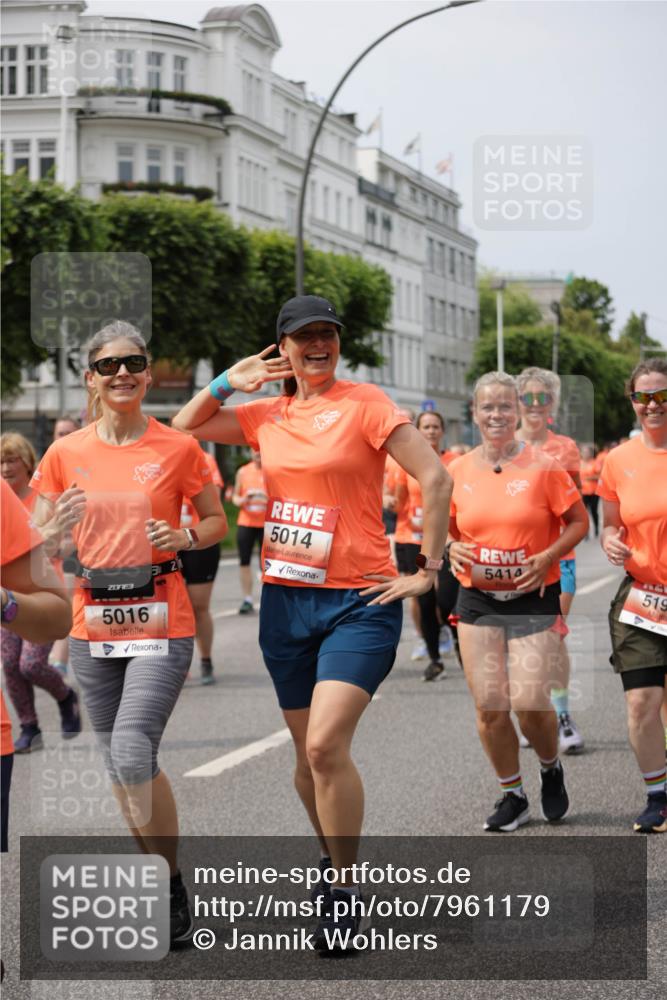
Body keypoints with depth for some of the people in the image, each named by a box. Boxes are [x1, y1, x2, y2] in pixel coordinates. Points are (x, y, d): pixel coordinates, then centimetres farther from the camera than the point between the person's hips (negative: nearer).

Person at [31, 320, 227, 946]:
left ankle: (171, 888, -2)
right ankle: (159, 877, 27)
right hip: (92, 625, 4)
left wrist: (183, 536, -12)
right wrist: (57, 530, -16)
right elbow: (35, 546, 7)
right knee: (121, 765, 10)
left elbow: (216, 521, 9)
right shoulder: (65, 454, 3)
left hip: (160, 623, -4)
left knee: (131, 753, -17)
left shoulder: (178, 448, -3)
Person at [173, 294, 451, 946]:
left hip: (358, 601, -5)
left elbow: (434, 478, -10)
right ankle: (330, 854, 35)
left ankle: (345, 891, -4)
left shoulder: (363, 403, -6)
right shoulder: (267, 415, 10)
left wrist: (428, 570, -10)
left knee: (326, 746, -18)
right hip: (285, 600, 6)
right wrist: (229, 382, 4)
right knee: (308, 752, 13)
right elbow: (184, 428, 19)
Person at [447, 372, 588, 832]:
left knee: (530, 702, -12)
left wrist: (548, 557, -15)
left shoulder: (543, 466, -5)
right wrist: (452, 548, -6)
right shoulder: (458, 470, 4)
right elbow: (445, 527, 16)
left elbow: (579, 521, -1)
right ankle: (513, 796, 18)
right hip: (478, 600, 3)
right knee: (489, 707, -1)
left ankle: (551, 767, 20)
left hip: (533, 599, -3)